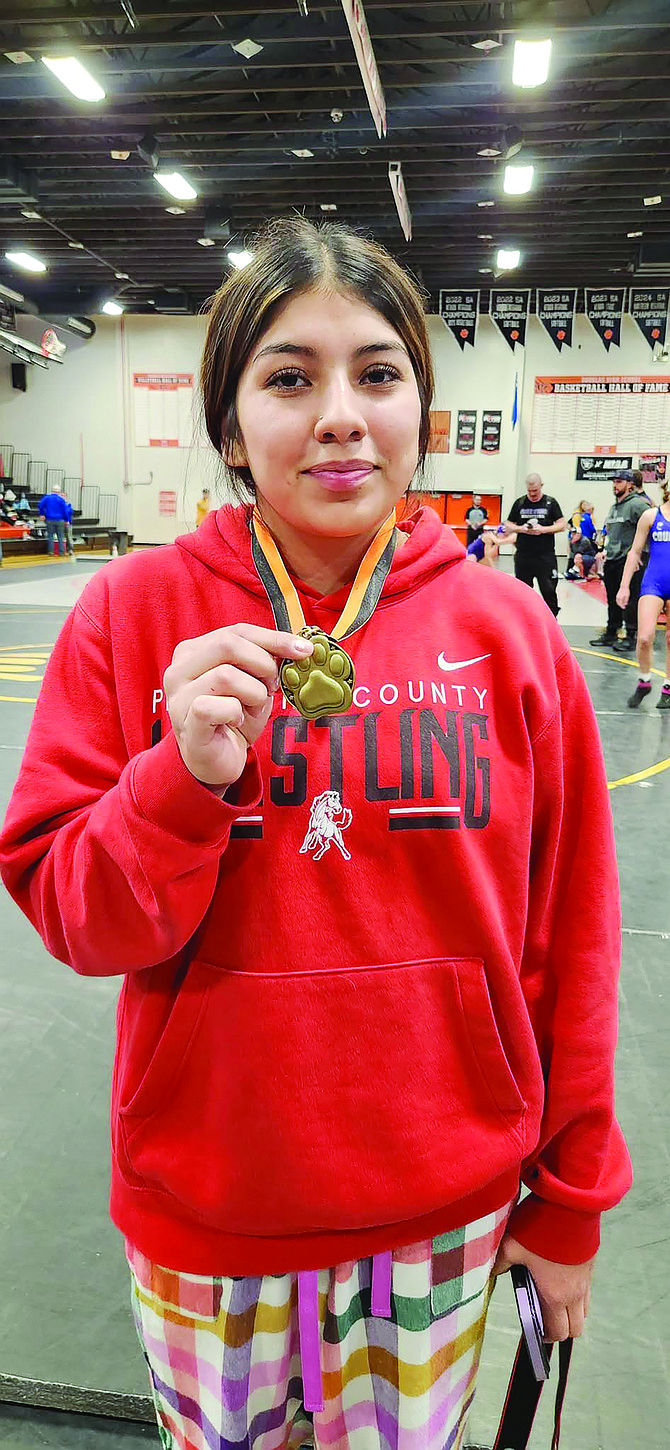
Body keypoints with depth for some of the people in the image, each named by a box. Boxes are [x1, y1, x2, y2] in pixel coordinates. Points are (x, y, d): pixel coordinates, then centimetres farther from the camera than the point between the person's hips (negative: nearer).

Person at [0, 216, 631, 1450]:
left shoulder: (508, 629, -8)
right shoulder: (136, 610, -9)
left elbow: (569, 936, -2)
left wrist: (571, 1201, 5)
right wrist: (185, 777, -27)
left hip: (448, 1210, 1)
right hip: (205, 1217, 0)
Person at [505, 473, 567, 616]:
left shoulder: (550, 502, 3)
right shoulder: (519, 503, 9)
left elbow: (562, 525, 0)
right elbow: (508, 526, 12)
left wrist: (543, 529, -14)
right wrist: (521, 529, -9)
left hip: (546, 556, -2)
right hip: (523, 556, 2)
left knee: (549, 591, -3)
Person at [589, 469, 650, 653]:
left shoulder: (636, 504, -10)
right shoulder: (614, 507, 19)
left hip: (629, 561, -9)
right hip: (612, 560, 9)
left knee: (630, 599, -7)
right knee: (613, 599, 15)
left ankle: (631, 637, -1)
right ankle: (611, 633, 25)